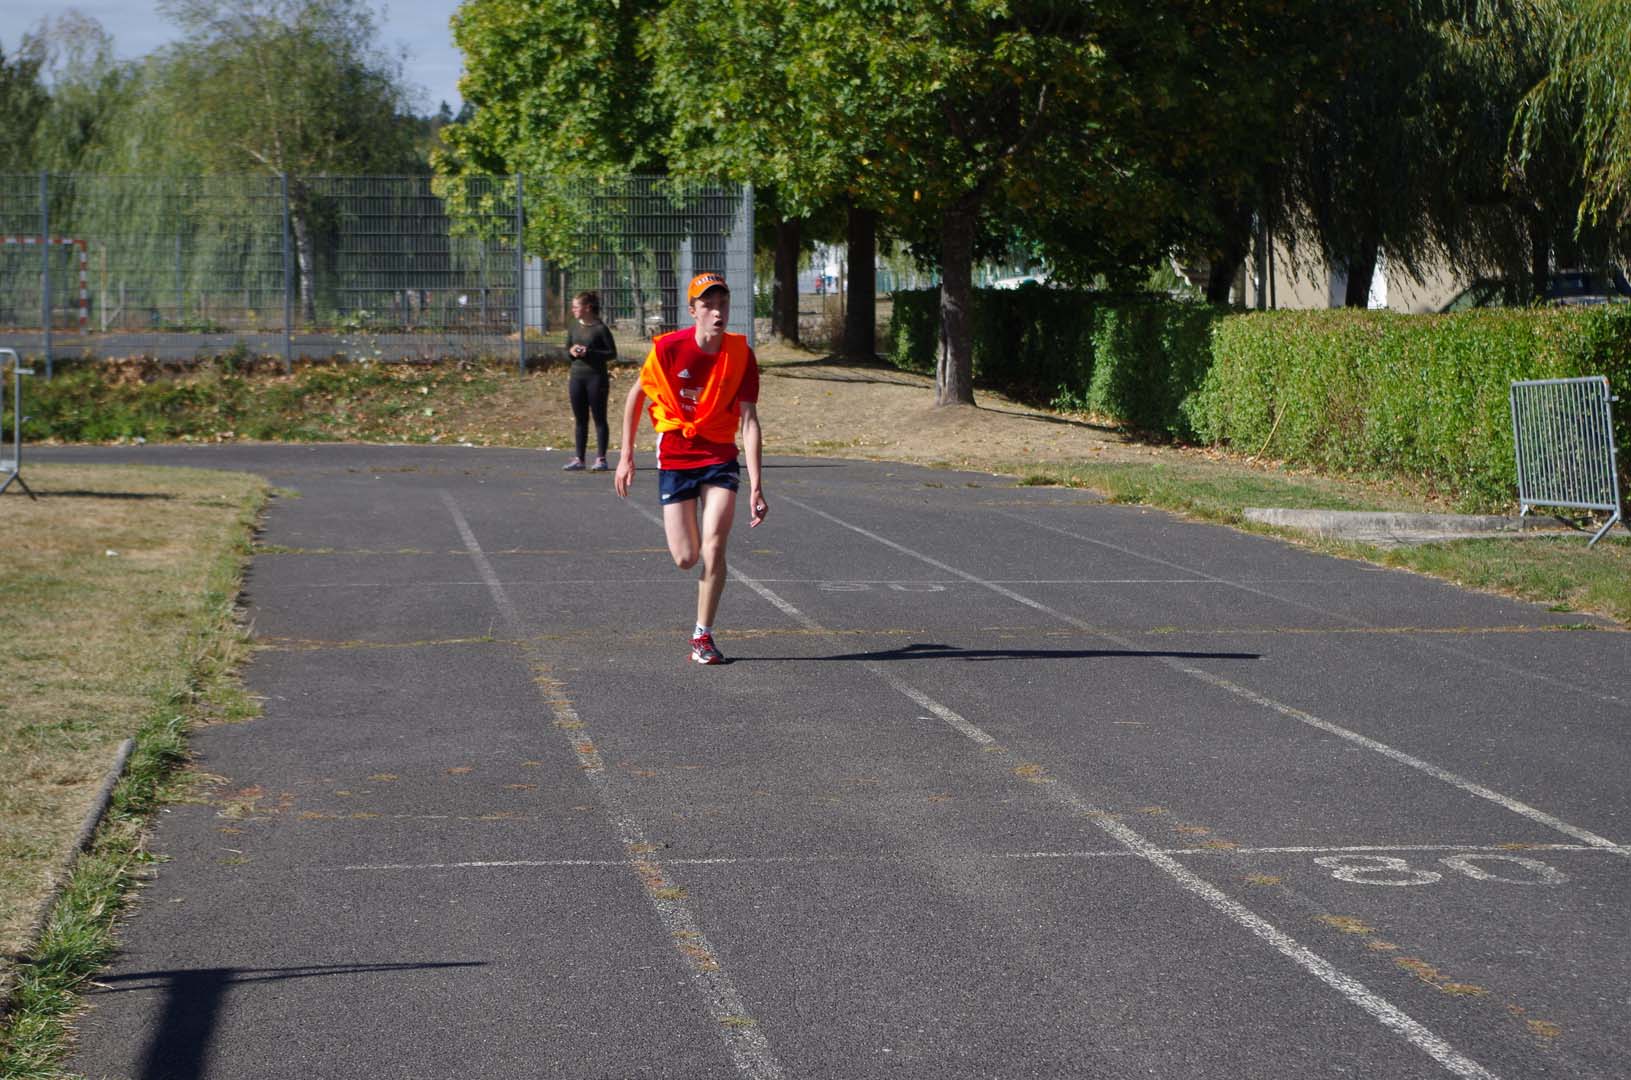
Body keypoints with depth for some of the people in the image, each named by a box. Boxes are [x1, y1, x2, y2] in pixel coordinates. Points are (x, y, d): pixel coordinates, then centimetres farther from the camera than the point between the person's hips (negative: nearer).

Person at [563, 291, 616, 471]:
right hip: (577, 376, 6)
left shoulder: (600, 329, -9)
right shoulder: (574, 327, 8)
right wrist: (572, 351, -6)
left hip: (596, 377, -6)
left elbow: (612, 354, -8)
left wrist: (589, 352, -18)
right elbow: (567, 350, 17)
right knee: (580, 420, 9)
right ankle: (579, 459, 14)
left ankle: (600, 458, 6)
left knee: (599, 419, 1)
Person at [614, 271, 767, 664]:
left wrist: (756, 485, -17)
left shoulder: (741, 355, -9)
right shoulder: (668, 348, -11)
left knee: (713, 549, -16)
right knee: (685, 559, -2)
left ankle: (703, 636, 2)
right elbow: (636, 396, 4)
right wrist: (626, 456, 4)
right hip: (674, 458, 0)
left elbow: (748, 421, -11)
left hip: (720, 457, 0)